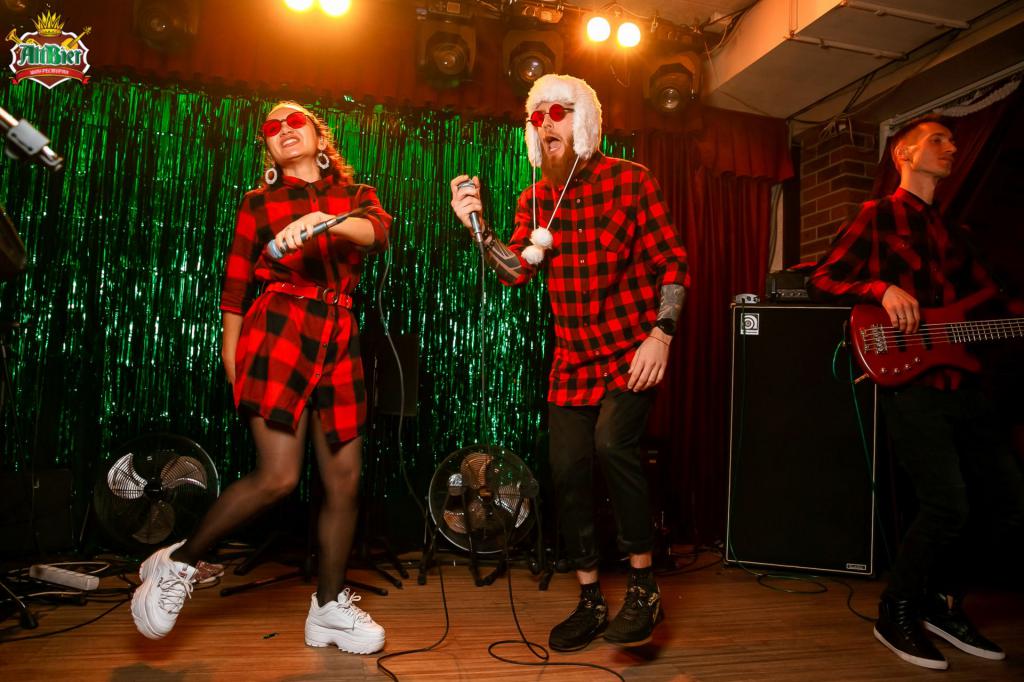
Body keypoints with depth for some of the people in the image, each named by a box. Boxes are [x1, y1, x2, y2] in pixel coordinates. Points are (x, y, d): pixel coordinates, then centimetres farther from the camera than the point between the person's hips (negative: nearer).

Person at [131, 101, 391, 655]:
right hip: (278, 329, -3)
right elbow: (236, 280, 11)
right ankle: (180, 562, 11)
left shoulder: (356, 195, 16)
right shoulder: (259, 202, 13)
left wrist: (327, 221, -25)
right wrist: (230, 343, 7)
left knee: (344, 479, 2)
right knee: (278, 476, -13)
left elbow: (378, 230, -7)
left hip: (338, 338, 3)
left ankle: (328, 608, 18)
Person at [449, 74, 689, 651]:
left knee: (613, 442, -27)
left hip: (631, 352, -5)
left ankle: (644, 588, -6)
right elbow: (517, 270, -1)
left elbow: (672, 262, -6)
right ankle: (591, 603, 22)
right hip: (573, 358, 5)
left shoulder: (630, 180, -5)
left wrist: (661, 334, -17)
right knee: (569, 471, 4)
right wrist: (477, 225, -15)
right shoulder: (535, 199, 9)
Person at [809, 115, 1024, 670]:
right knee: (947, 506, -14)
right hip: (908, 383, -8)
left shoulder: (953, 232, 24)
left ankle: (944, 604, 24)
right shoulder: (878, 215, 3)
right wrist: (883, 289, -19)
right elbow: (823, 279, -4)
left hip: (958, 382, 8)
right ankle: (897, 616, 7)